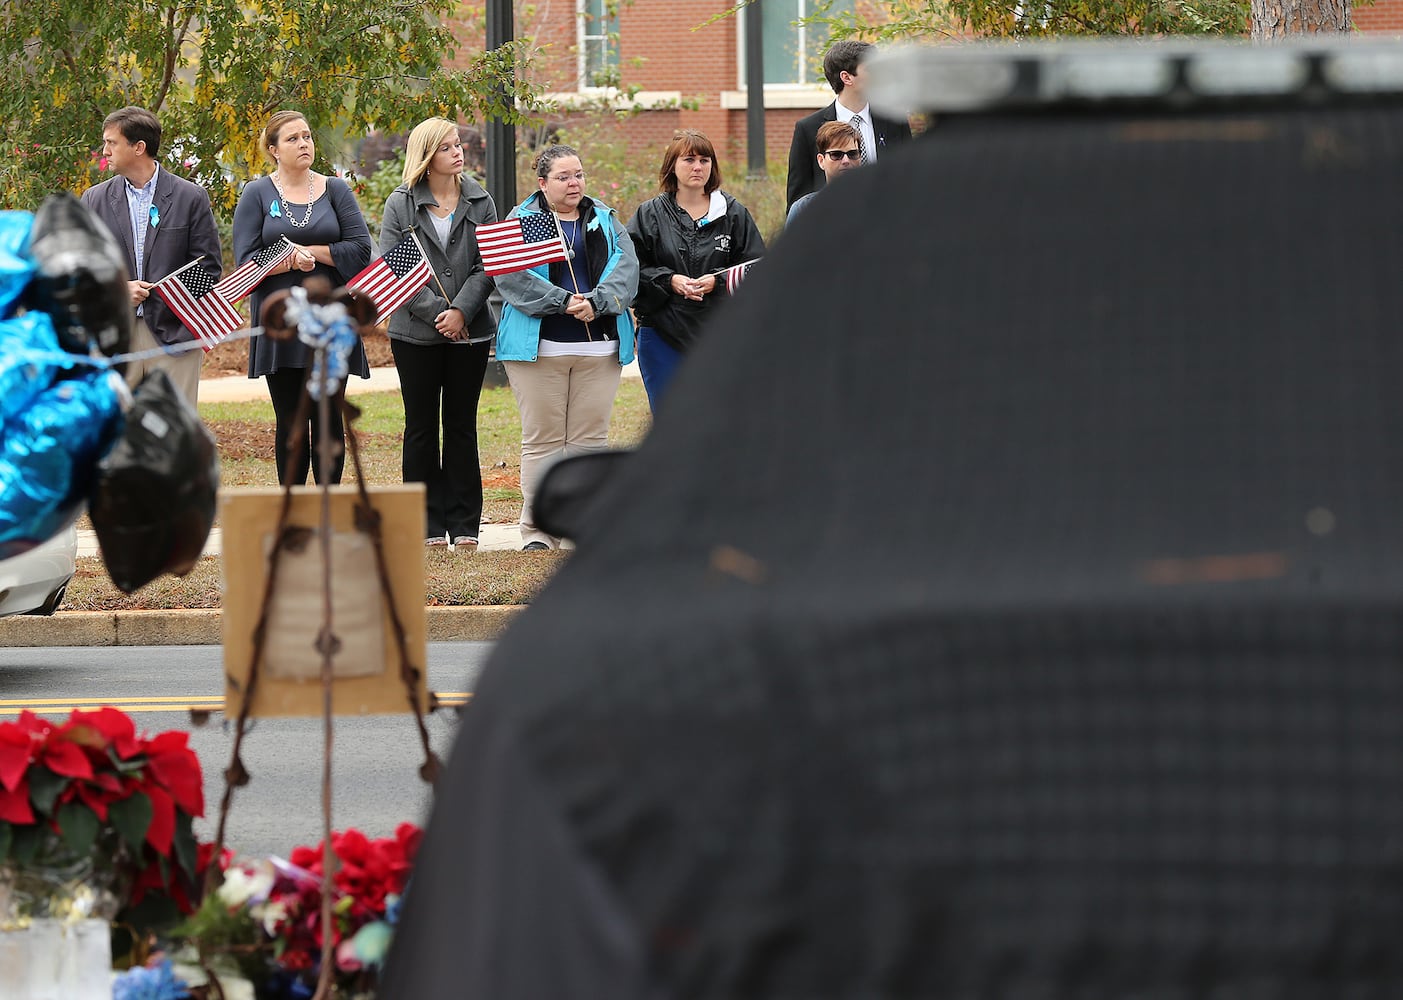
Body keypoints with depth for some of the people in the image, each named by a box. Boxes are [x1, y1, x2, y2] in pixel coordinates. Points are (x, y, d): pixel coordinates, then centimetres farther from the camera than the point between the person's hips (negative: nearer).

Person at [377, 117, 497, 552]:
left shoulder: (480, 202, 6)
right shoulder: (400, 204, 0)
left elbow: (488, 265, 1)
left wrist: (461, 311, -14)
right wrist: (436, 313, -15)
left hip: (470, 332, 1)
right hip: (415, 332, -1)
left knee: (462, 426, 6)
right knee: (421, 427, 2)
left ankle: (464, 524, 9)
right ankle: (428, 526, 7)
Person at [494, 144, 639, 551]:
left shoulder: (605, 221, 14)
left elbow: (625, 269, 0)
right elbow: (512, 276, -10)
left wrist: (595, 302, -17)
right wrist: (563, 302, -19)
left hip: (599, 346, 3)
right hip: (538, 346, -3)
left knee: (590, 439, 3)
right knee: (542, 440, -2)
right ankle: (537, 529, 1)